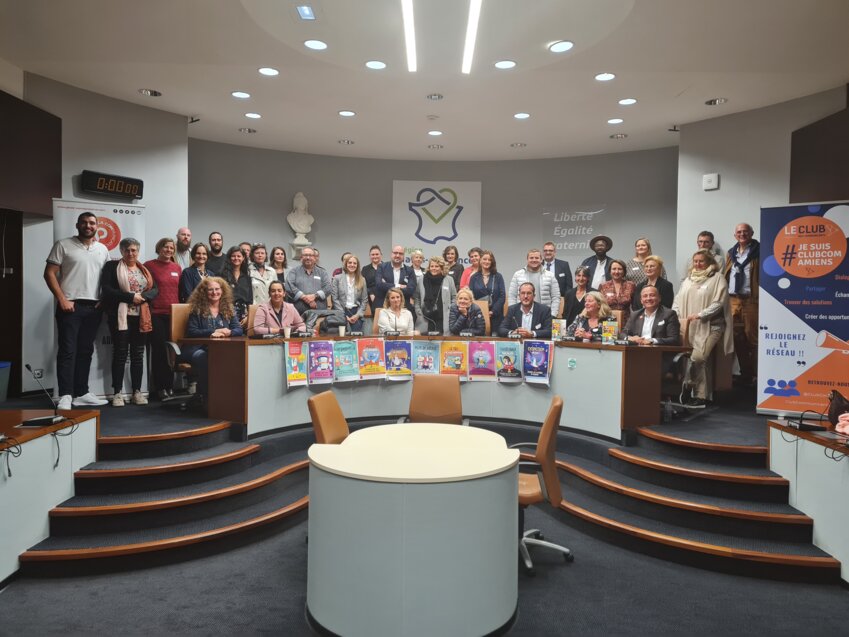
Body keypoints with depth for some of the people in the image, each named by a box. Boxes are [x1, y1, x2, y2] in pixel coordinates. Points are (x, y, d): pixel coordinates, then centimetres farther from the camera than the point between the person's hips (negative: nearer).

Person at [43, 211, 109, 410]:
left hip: (94, 307, 4)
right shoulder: (63, 245, 1)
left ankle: (81, 393, 15)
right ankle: (65, 396, -6)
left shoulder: (102, 249, 13)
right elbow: (49, 273, -3)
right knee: (68, 351, -7)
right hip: (70, 306, -4)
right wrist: (62, 299, -11)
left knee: (85, 351, 9)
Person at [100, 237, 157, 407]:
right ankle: (118, 393, 5)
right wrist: (130, 297, -16)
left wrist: (142, 296, -13)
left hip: (141, 317, 4)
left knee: (138, 355, 6)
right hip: (120, 316, -4)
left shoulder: (145, 269, 17)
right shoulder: (112, 266, 3)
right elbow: (106, 289, -9)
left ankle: (137, 392, 11)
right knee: (120, 354, -1)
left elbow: (155, 289, 7)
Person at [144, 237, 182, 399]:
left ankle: (170, 386, 14)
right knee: (158, 350, 1)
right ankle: (160, 387, 8)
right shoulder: (149, 265, 0)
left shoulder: (177, 267, 11)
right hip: (156, 314, -3)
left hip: (174, 314, 3)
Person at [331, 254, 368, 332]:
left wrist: (358, 315, -4)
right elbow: (335, 299, -1)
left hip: (356, 314, 2)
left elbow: (364, 300, 9)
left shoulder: (362, 280, 11)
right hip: (342, 312, -2)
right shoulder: (337, 278, 5)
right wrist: (344, 315, -8)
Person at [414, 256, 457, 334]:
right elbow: (416, 298, 14)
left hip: (443, 320, -1)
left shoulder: (449, 280, 7)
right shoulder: (422, 279, 10)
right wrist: (418, 312, 4)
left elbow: (454, 298, 11)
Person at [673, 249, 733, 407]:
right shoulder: (689, 279, 19)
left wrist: (699, 315, -15)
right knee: (699, 360, -3)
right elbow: (678, 300, 17)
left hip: (709, 326, -5)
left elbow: (718, 303, -7)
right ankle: (701, 394, 6)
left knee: (697, 358, -18)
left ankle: (700, 395, -7)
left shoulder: (717, 278, 2)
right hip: (689, 327, 5)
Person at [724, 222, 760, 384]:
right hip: (733, 299, 6)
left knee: (752, 337, -2)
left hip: (751, 300, -6)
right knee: (737, 337, 9)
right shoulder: (731, 253, 16)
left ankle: (755, 375, 6)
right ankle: (745, 373, 18)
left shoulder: (758, 252, -3)